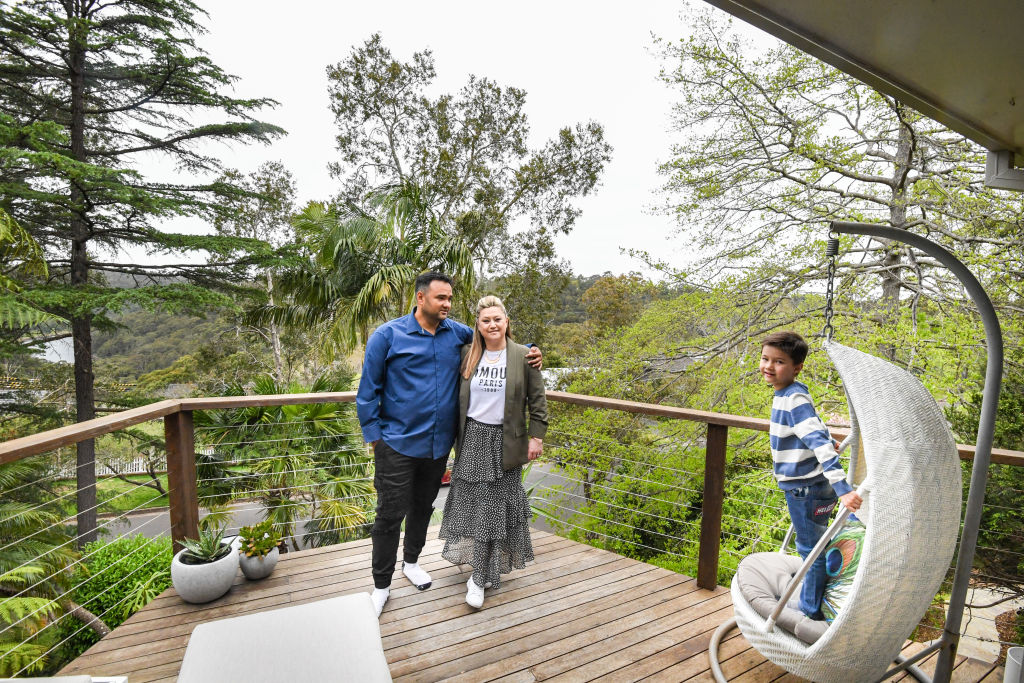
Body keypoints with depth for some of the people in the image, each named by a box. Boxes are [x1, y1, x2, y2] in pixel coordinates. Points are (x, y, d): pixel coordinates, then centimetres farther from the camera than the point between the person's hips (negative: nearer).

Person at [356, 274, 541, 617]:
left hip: (439, 444, 4)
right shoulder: (388, 335, -9)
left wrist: (528, 353, -2)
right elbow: (368, 390, -5)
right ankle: (381, 585, 26)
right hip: (398, 443, -4)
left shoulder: (456, 332, 0)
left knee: (423, 506, 21)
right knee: (391, 514, 4)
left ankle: (411, 561, 45)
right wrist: (374, 436, -7)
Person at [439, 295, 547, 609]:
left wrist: (536, 436, -4)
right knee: (471, 501, 10)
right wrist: (454, 435, 11)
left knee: (497, 504, 4)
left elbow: (537, 401, -1)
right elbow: (457, 396, 11)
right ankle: (485, 569, 32)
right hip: (473, 438, 3)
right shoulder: (467, 354, 2)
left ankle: (480, 577, 17)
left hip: (504, 441, -3)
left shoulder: (523, 356, -6)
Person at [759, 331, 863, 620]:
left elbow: (820, 441, -32)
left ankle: (811, 611, 24)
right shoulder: (785, 395, 4)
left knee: (812, 550, 8)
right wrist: (830, 444, 34)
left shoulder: (795, 400, -25)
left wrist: (842, 488, -35)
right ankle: (811, 600, 39)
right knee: (810, 547, 23)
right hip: (799, 487, 9)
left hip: (807, 490, -9)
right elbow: (817, 428, 20)